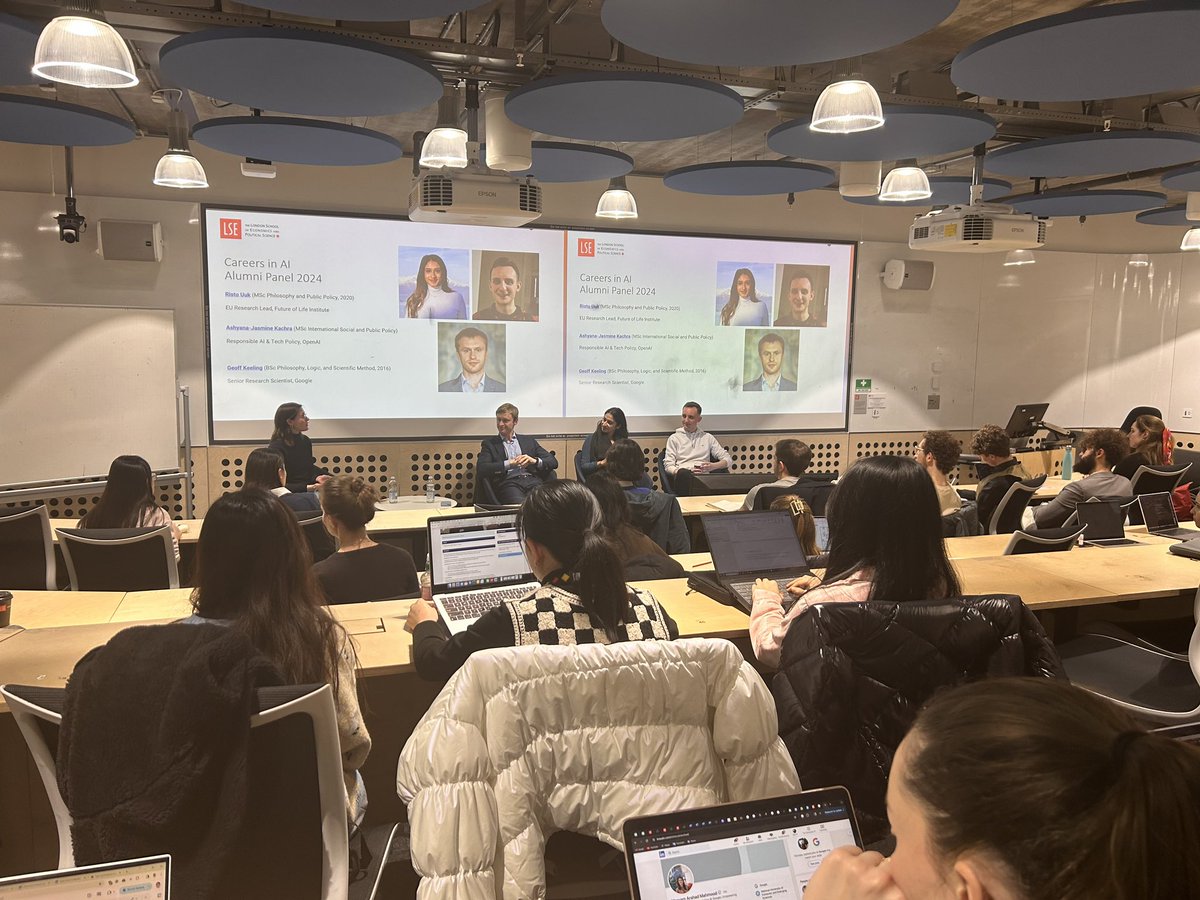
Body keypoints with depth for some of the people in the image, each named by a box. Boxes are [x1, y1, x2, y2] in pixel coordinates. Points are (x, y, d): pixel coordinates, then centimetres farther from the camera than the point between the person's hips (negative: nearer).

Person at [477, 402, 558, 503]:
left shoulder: (529, 441, 24)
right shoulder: (489, 443, 18)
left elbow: (553, 461, 15)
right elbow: (480, 469, 1)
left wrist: (535, 461, -6)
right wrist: (509, 464, -9)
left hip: (533, 481, 2)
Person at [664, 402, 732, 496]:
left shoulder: (708, 438, 24)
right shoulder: (674, 438, 19)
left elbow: (728, 459, 18)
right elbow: (668, 466, 8)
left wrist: (713, 466, -5)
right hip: (683, 477, -1)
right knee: (683, 473, -39)